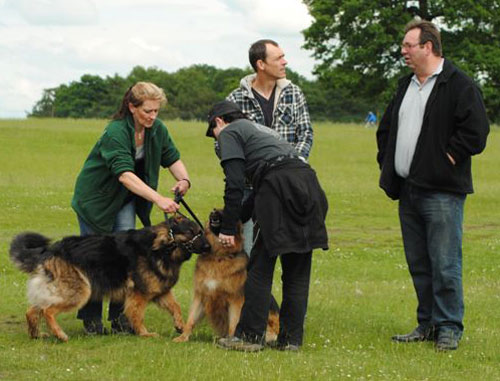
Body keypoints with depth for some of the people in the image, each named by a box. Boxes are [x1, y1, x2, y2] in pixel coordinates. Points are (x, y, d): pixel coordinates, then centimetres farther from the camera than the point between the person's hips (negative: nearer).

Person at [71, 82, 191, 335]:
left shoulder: (157, 129, -10)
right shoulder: (116, 133, -32)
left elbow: (172, 157, 0)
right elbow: (125, 174, -41)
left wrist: (183, 179, -23)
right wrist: (158, 199, -51)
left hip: (125, 200, 5)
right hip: (96, 197, -5)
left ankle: (120, 318, -1)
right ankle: (91, 319, 13)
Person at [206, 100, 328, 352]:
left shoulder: (229, 133, 11)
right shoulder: (260, 129, 35)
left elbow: (235, 184, -1)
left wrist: (228, 228, 2)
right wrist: (238, 219, 41)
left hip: (281, 187, -8)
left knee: (260, 267, 0)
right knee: (297, 271, 10)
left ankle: (250, 336, 3)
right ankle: (291, 338, 12)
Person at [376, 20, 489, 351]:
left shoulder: (459, 86, -9)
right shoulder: (407, 86, 18)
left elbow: (475, 131, -17)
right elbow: (386, 128, 29)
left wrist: (448, 159, -13)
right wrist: (387, 164, 17)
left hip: (442, 192, -8)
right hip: (408, 191, 8)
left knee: (445, 265, -6)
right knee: (418, 265, 13)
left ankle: (449, 327, 2)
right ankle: (428, 324, 21)